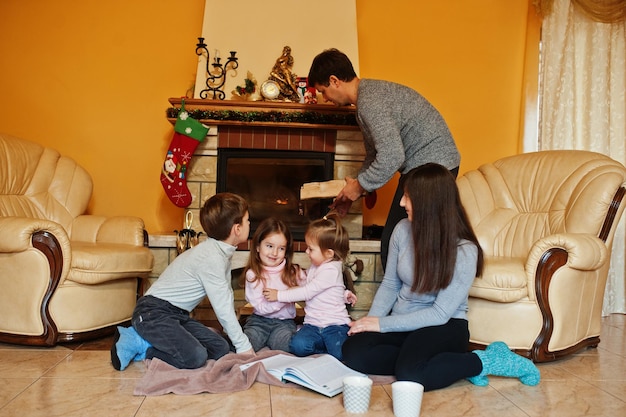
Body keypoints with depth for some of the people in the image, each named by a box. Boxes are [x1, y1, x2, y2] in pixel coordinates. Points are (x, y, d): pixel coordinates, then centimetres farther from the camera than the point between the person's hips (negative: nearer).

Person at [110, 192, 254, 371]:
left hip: (177, 315, 10)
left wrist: (234, 333, 9)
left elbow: (227, 295, 13)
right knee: (195, 357, -29)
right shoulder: (210, 257, -21)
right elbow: (223, 307, -21)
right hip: (153, 312, -10)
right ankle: (135, 344, -8)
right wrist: (244, 346, -14)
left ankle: (148, 339, 3)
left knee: (221, 348, -1)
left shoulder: (222, 252, 9)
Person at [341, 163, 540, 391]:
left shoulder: (464, 251, -18)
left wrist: (383, 324, -19)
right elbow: (389, 284, 7)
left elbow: (440, 314, -18)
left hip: (444, 327, -5)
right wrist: (371, 320, -10)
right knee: (354, 352, -23)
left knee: (410, 374, -34)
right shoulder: (403, 230, -3)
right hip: (403, 323, 5)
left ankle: (487, 362, -10)